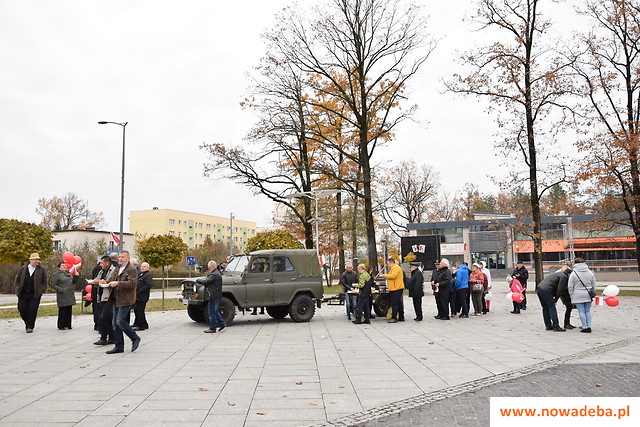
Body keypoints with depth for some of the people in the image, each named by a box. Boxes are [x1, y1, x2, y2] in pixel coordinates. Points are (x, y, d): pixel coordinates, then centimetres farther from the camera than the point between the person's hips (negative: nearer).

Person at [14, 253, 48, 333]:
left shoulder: (41, 270, 2)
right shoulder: (22, 269, 6)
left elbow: (44, 282, 6)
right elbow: (17, 280, 12)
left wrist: (41, 291, -1)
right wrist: (17, 289, 2)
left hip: (35, 295, -2)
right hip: (23, 294, 2)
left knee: (32, 310, -5)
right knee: (22, 309, 4)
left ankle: (30, 326, 4)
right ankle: (27, 323, 28)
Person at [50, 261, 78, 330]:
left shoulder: (68, 273, 16)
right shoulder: (56, 275, -3)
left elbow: (73, 282, 22)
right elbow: (53, 285, -9)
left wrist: (76, 276, 8)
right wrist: (61, 289, -17)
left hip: (70, 295, 7)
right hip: (62, 296, -7)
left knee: (69, 310, 8)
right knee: (62, 311, -6)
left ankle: (68, 325, 15)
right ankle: (61, 326, 3)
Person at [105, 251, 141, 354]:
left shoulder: (132, 270, -8)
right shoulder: (116, 270, 19)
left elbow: (132, 283, -19)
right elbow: (110, 280, 22)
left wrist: (117, 283, -22)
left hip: (125, 300, -8)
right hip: (116, 299, 8)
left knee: (120, 321, -13)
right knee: (115, 323, 8)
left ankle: (135, 338, 6)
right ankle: (119, 346, 16)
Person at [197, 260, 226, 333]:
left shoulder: (214, 275, -19)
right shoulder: (217, 273, 15)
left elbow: (205, 282, -23)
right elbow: (207, 279, 17)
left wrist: (198, 280, -8)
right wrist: (200, 279, 4)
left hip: (213, 296, -10)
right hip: (217, 296, 10)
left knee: (212, 312, -2)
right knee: (215, 311, 21)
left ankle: (212, 328, 4)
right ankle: (222, 323, 22)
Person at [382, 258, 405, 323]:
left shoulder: (396, 267, -11)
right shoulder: (394, 268, 23)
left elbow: (393, 276, -21)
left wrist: (385, 275, -13)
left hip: (396, 289, -11)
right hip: (397, 288, 11)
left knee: (394, 303, -10)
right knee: (399, 303, 13)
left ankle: (394, 318, -11)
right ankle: (401, 317, 17)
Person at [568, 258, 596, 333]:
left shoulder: (574, 273, -7)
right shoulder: (590, 273, 6)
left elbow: (570, 286, -8)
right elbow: (594, 285, 13)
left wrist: (571, 294, 4)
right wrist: (592, 293, 24)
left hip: (578, 296, -4)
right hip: (588, 295, 4)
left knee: (581, 312, 0)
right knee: (588, 311, 12)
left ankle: (585, 327, 0)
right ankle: (589, 327, 9)